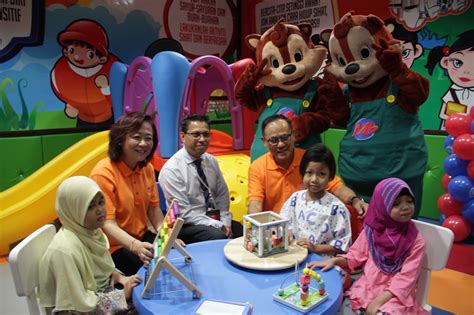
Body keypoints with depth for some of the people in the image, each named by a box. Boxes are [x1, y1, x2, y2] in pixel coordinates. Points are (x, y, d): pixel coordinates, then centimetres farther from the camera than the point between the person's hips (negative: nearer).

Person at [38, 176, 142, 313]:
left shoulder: (91, 231, -6)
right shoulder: (65, 250, -28)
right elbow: (79, 304, -24)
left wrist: (118, 276, -7)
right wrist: (123, 294, -21)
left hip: (102, 291, 7)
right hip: (83, 309, -7)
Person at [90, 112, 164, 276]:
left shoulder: (147, 168, 1)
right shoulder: (103, 173, -19)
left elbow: (153, 208, 5)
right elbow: (107, 224, -24)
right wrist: (135, 246, -41)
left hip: (142, 237, 6)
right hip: (113, 246, -6)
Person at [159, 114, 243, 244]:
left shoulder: (211, 161, 5)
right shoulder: (171, 169, -14)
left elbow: (222, 194, 10)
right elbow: (183, 213, -16)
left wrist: (225, 222, -5)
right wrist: (218, 226, -17)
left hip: (216, 220, 6)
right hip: (188, 225, -5)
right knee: (218, 237, -32)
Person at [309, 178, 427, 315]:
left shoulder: (415, 240, -8)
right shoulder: (371, 231, -1)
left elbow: (406, 278, -11)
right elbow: (355, 255, 9)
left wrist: (378, 301, -17)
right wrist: (334, 261, -11)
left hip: (396, 295, -3)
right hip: (366, 287, 3)